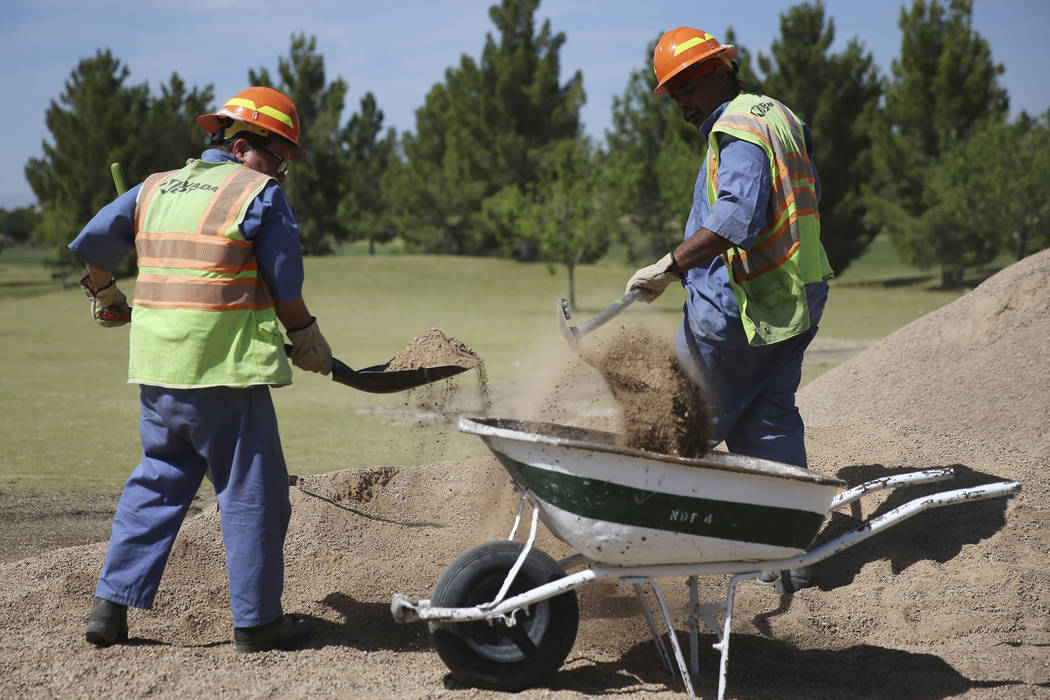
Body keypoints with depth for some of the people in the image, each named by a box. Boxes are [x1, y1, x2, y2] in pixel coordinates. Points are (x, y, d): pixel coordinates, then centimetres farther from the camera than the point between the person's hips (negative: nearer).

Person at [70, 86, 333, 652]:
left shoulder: (156, 188, 13)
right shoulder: (259, 194, -5)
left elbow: (92, 244, 20)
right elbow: (285, 287, -3)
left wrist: (105, 297, 39)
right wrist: (306, 339, 14)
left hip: (157, 371, 6)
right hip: (226, 371, -6)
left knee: (156, 483, 18)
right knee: (251, 493, 4)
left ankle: (111, 605, 15)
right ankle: (257, 621, 8)